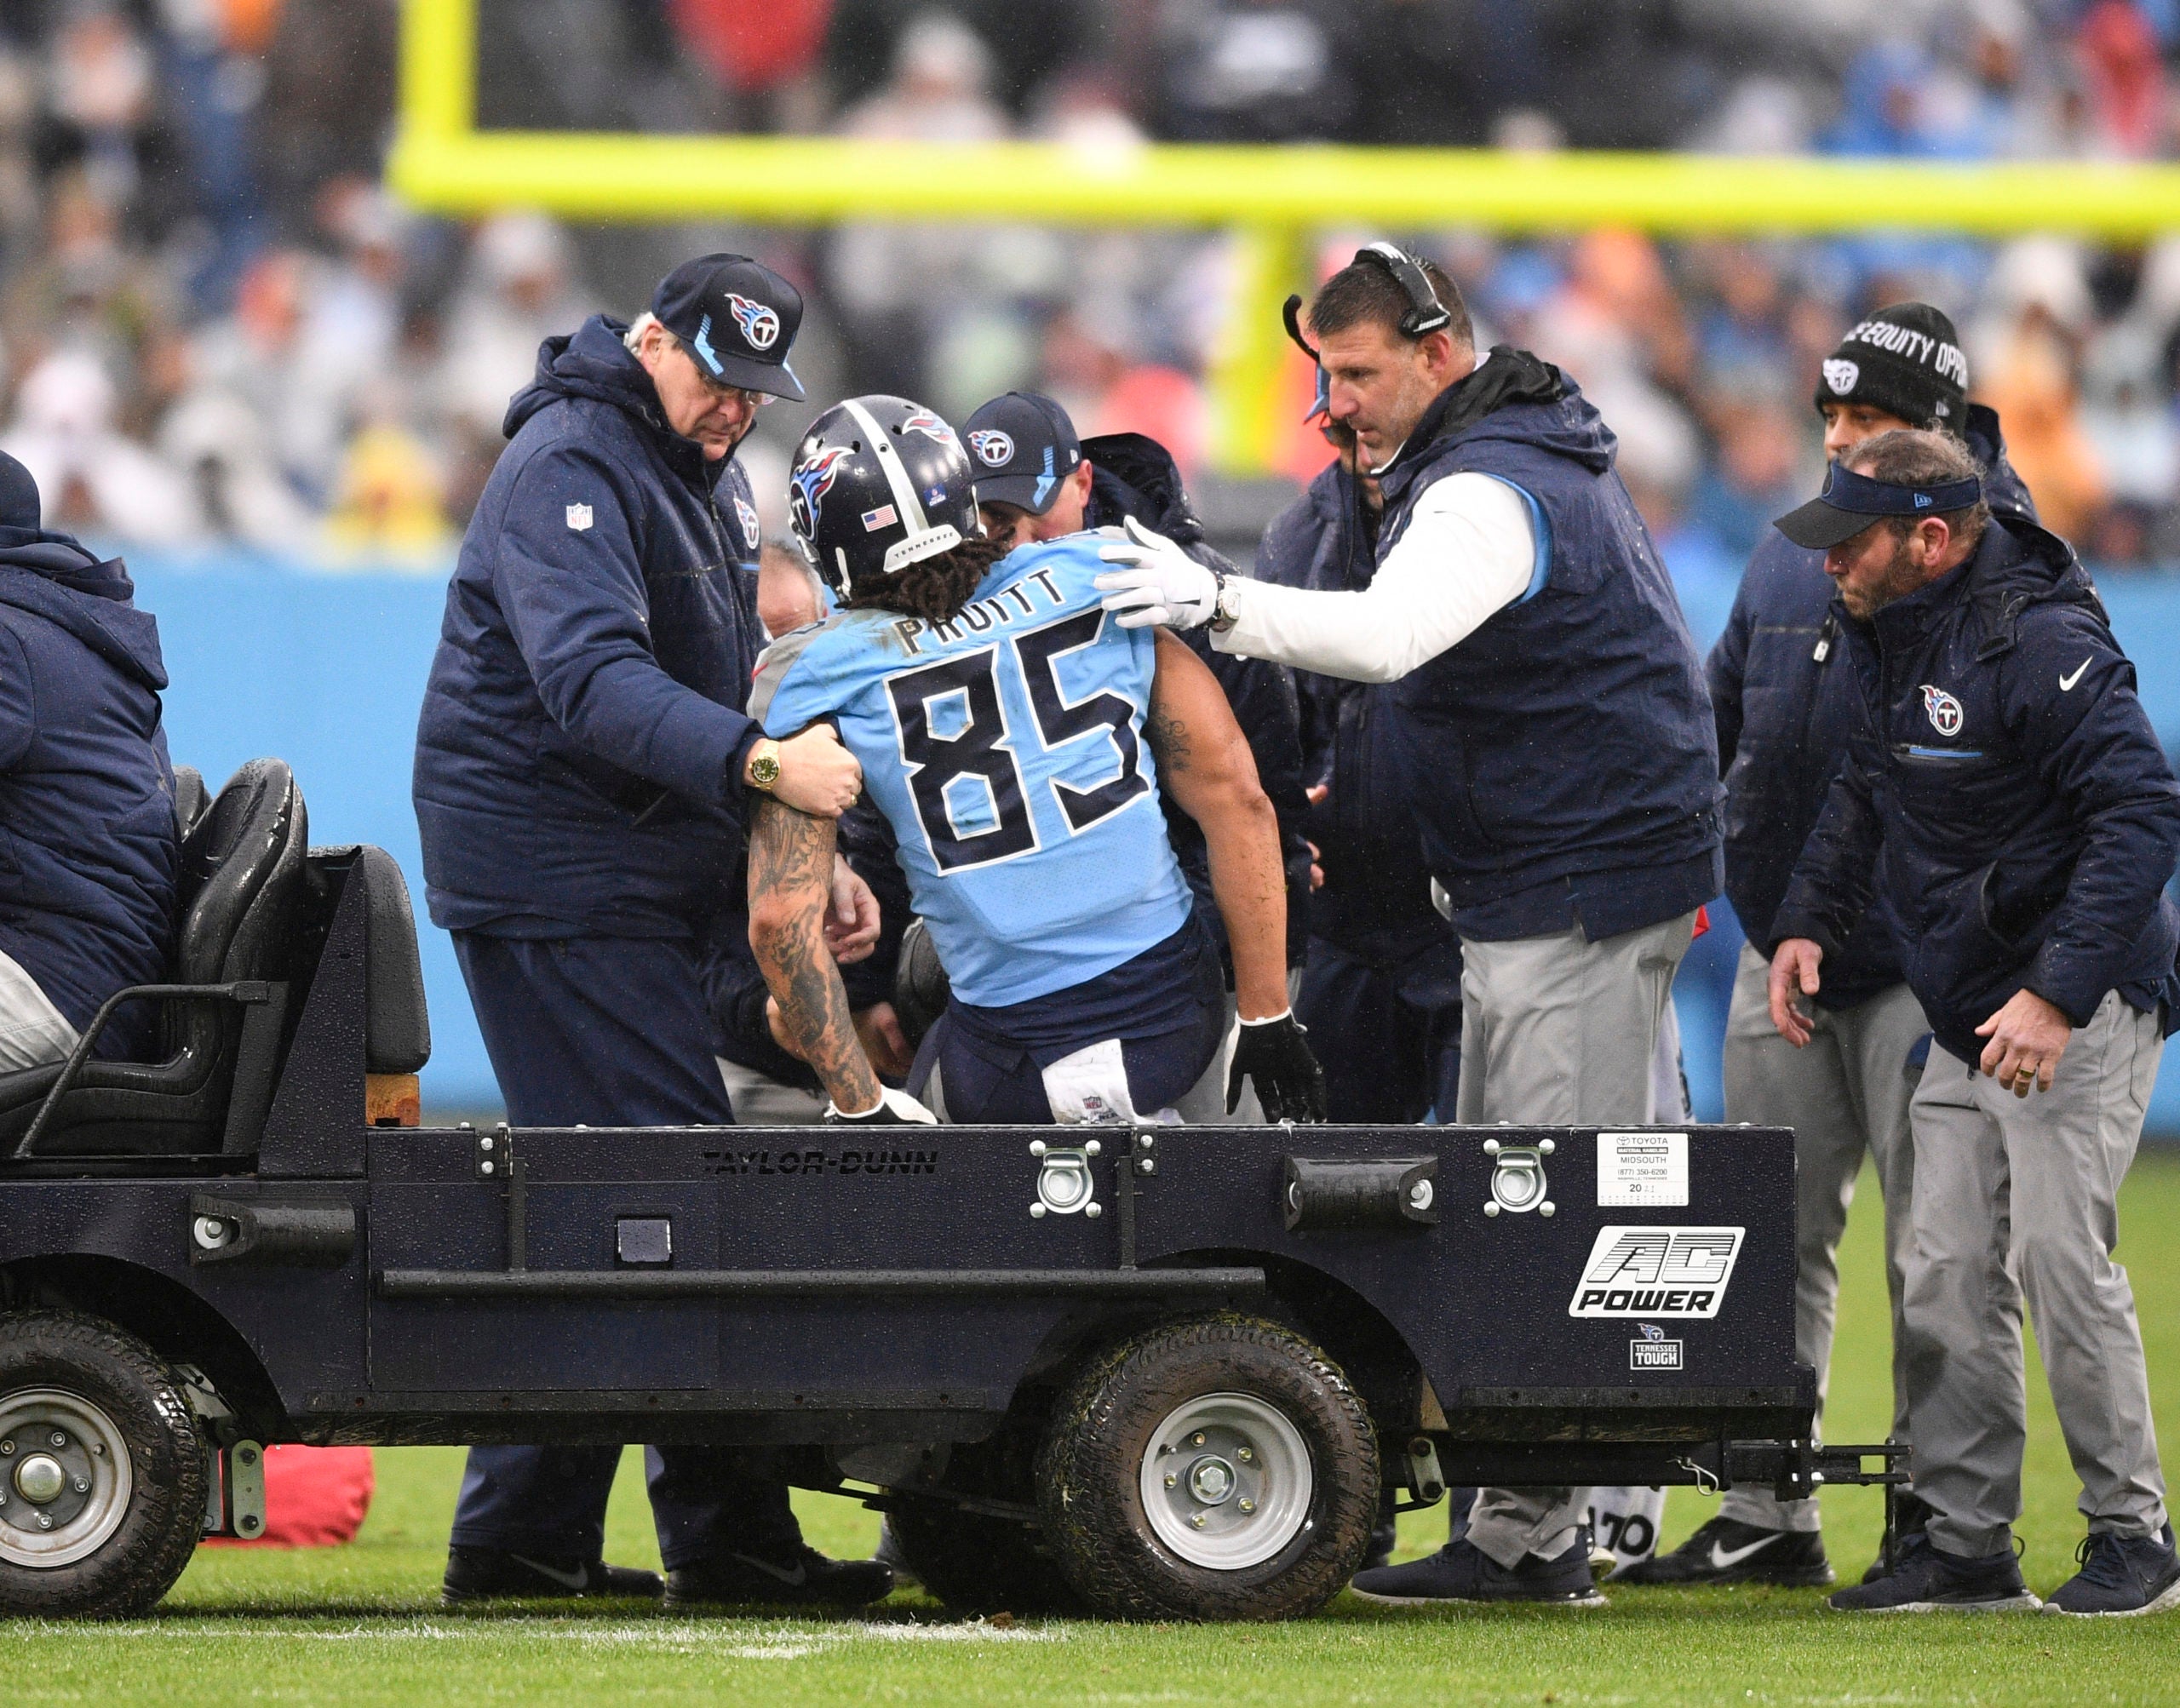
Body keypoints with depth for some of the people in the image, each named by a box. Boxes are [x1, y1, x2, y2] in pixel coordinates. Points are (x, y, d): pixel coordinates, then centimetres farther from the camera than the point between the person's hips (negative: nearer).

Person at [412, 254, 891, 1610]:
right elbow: (594, 684, -28)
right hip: (554, 874, -10)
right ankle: (727, 1534, -13)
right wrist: (759, 762, -39)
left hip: (646, 881, 10)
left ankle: (521, 1536, 17)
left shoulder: (709, 480, 18)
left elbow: (711, 687, 22)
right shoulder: (571, 469, -15)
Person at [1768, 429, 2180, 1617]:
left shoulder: (2040, 646, -21)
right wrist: (1809, 920, 11)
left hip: (2081, 1015, -9)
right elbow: (1868, 792, 25)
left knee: (2059, 1255, -12)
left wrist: (2059, 994, -30)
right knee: (1948, 1276, 5)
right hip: (1965, 1024, 9)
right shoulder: (1891, 634, 8)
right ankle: (1964, 1541, 10)